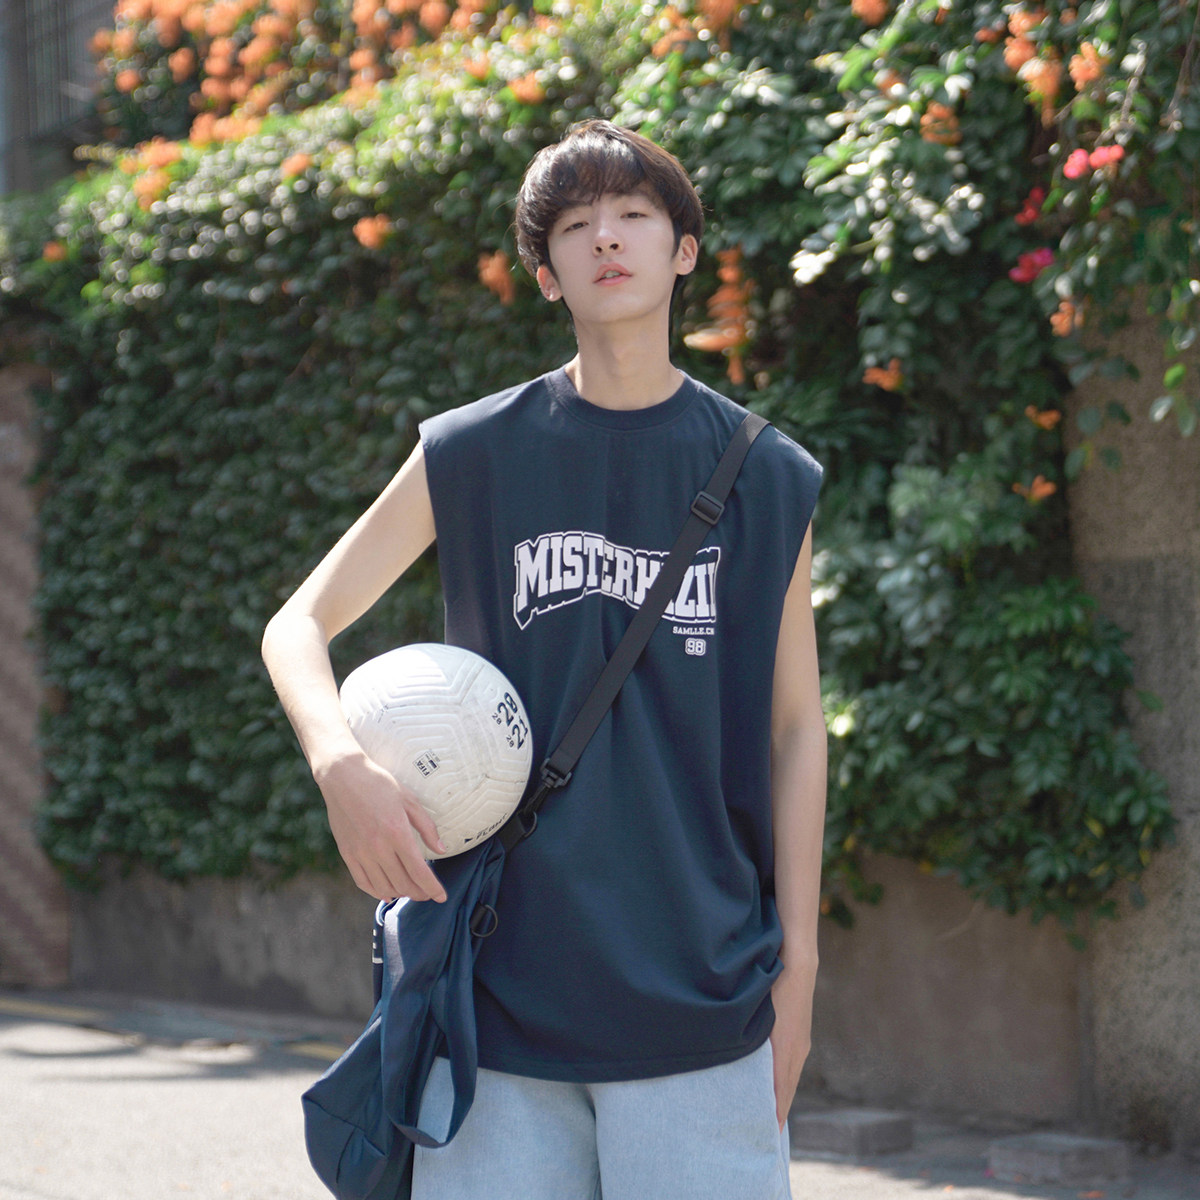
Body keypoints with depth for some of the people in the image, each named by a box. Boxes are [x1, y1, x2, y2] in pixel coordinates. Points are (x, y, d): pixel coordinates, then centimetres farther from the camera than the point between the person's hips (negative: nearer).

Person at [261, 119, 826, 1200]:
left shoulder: (769, 479, 5)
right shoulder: (473, 455, 4)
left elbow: (796, 729, 9)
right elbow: (299, 626, 8)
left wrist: (796, 964, 5)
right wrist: (342, 768, -13)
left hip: (699, 987, 0)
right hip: (505, 979, 0)